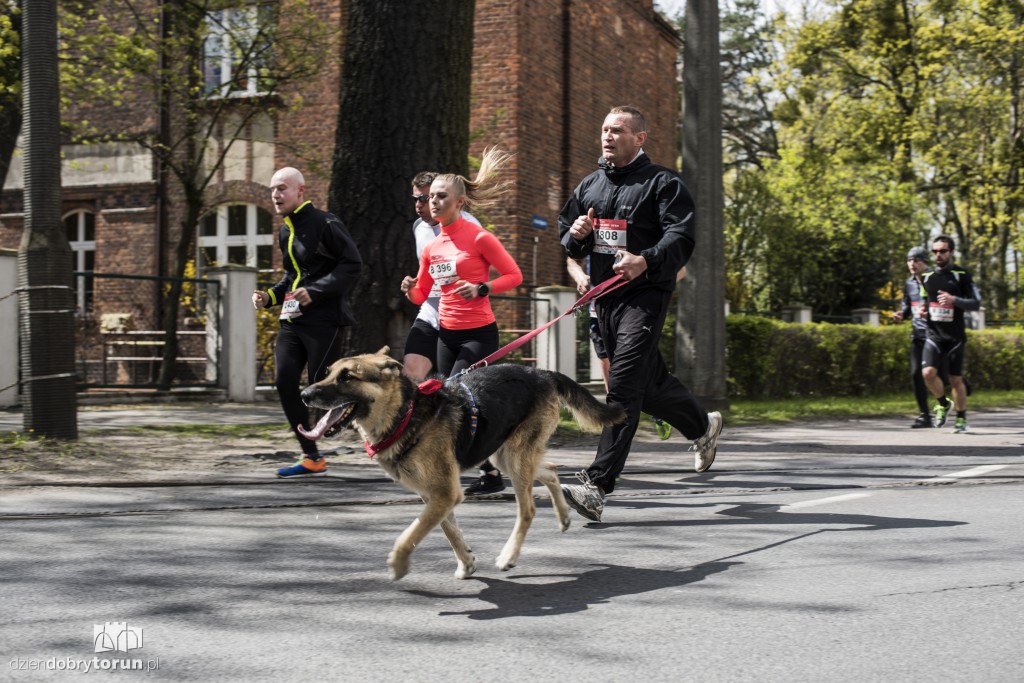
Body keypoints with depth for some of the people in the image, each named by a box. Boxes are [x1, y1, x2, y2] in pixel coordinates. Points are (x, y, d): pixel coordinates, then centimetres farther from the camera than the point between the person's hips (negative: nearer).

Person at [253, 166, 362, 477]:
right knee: (284, 382, -2)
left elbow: (352, 264, -16)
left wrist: (315, 291, -22)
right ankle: (311, 457, 6)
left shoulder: (325, 224, -9)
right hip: (292, 320, 8)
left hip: (323, 320, -8)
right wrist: (270, 296, 11)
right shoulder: (285, 232, 17)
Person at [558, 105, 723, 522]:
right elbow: (566, 237, 22)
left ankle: (597, 486, -21)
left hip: (645, 294, -7)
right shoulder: (589, 186, 18)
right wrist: (576, 235, -3)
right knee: (649, 383, 17)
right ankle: (703, 425, 45)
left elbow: (681, 238, -13)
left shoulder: (663, 183, -2)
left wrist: (646, 260, -31)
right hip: (605, 296, 7)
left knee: (623, 386, -17)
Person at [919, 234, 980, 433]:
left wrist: (954, 300, -21)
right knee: (928, 372, -17)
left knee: (956, 379, 1)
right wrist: (923, 311, 4)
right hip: (934, 335, 3)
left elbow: (976, 303, -6)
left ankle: (961, 418, 20)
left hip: (955, 336, -2)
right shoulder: (926, 276, 9)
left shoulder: (961, 275, -3)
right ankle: (944, 404, 10)